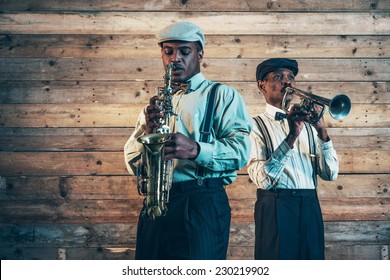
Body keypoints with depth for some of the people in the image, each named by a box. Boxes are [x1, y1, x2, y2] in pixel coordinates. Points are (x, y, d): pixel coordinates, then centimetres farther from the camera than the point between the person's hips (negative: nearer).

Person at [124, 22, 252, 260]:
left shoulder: (222, 96, 6)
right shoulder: (155, 103, 22)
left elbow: (241, 149, -8)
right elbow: (133, 164, 14)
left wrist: (196, 149, -25)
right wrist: (147, 131, -7)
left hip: (202, 204, -4)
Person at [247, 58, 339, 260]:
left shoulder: (307, 125, 15)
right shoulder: (256, 126, 0)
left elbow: (330, 174, 5)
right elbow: (262, 179, -14)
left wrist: (322, 132, -8)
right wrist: (291, 137, -20)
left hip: (310, 207, 5)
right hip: (276, 209, -5)